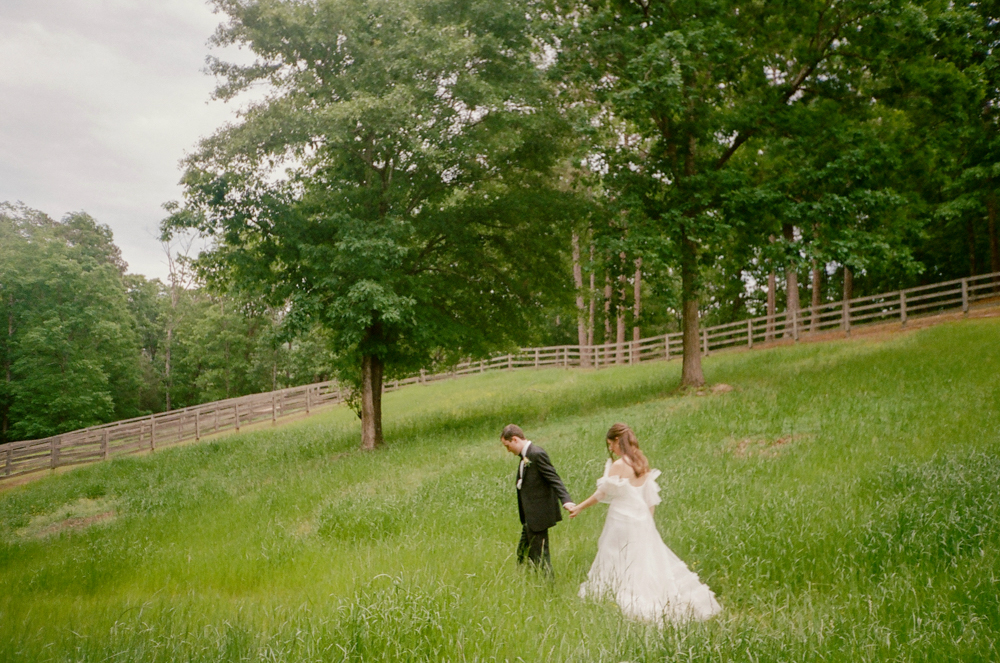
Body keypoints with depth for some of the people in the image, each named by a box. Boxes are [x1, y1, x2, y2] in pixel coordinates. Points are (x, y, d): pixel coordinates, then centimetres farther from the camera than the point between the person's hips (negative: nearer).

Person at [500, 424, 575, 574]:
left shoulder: (537, 454, -17)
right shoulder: (525, 456, 13)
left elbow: (554, 479, -23)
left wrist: (566, 501, -34)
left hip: (538, 515, -10)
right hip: (530, 516, 10)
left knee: (539, 554, -1)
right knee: (523, 553, 17)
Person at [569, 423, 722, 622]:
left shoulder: (618, 466, -16)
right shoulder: (643, 464, 5)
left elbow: (602, 494, -8)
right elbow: (651, 499, 10)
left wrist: (579, 507, 4)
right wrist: (646, 520, 18)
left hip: (622, 522, -7)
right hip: (642, 522, 7)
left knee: (622, 570, 2)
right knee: (650, 564, 15)